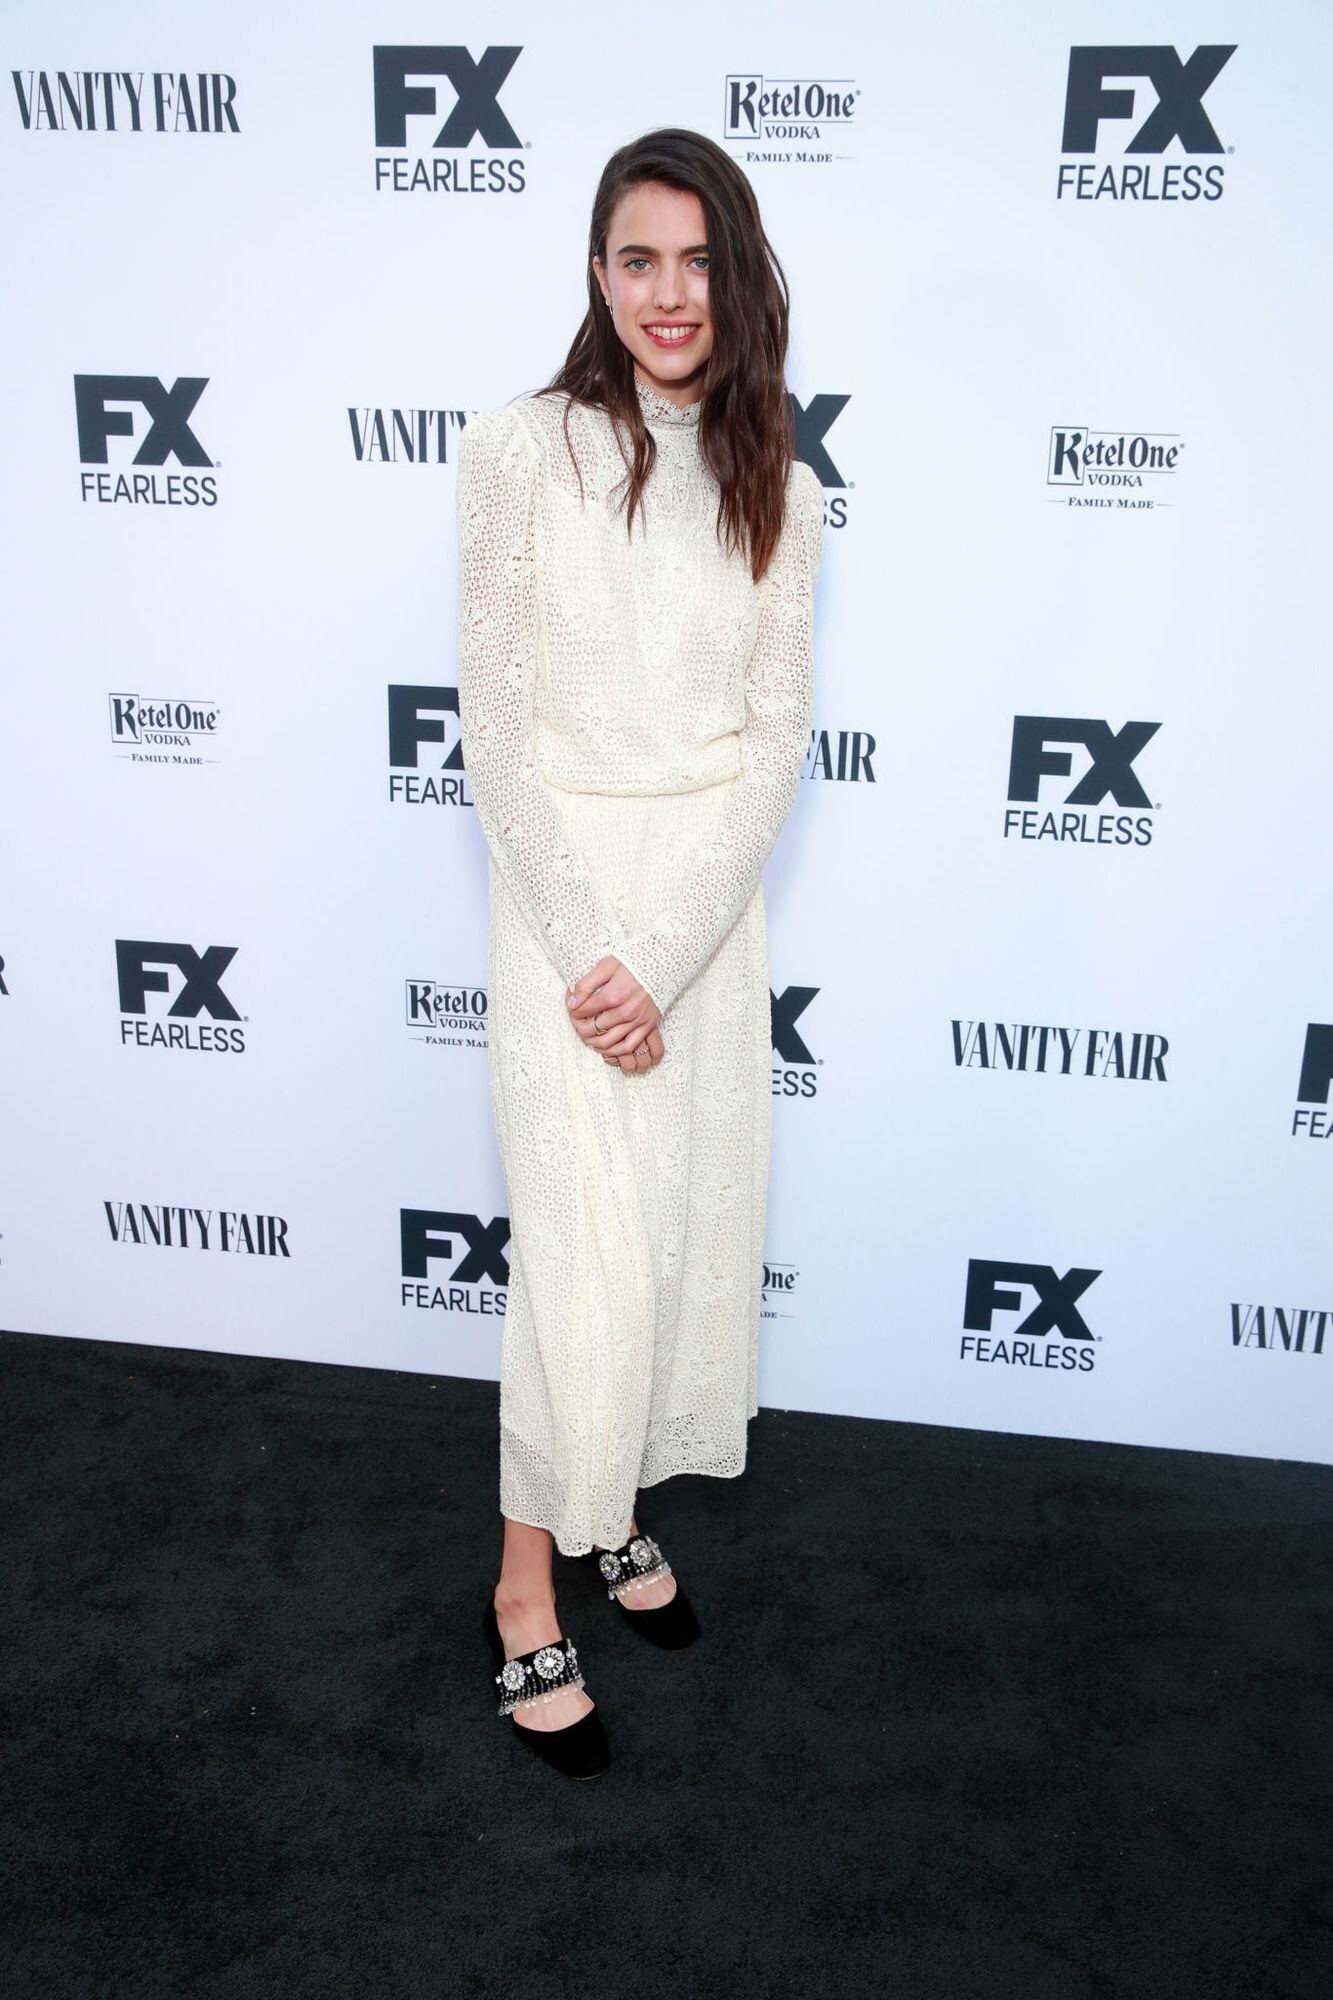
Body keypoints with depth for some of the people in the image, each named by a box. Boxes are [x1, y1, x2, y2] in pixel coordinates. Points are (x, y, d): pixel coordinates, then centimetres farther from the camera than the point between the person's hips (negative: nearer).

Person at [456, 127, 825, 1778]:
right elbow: (496, 727, -9)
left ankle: (617, 1508, 37)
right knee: (584, 1262, -2)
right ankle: (526, 1595, 19)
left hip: (714, 905, 4)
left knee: (694, 1233, 13)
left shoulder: (777, 491, 5)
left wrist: (667, 955, -11)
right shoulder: (524, 449, -6)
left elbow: (776, 740, -1)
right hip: (565, 899, -4)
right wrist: (587, 948, -14)